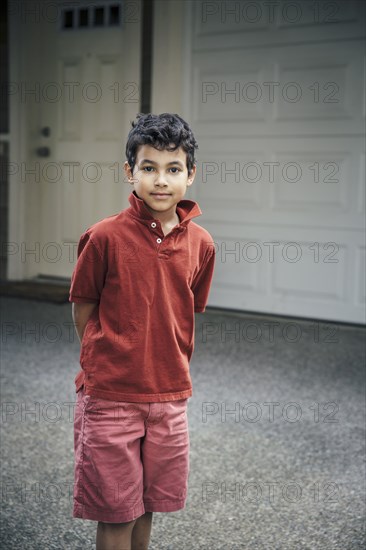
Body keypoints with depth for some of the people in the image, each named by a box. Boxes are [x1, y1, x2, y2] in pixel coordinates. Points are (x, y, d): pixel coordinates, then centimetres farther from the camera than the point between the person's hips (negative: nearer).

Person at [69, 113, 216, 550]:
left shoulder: (200, 244, -2)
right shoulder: (105, 237, -13)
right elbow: (83, 309, -1)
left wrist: (168, 368, 7)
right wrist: (106, 365, 2)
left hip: (169, 396, 3)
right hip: (109, 398, -3)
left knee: (146, 506, 17)